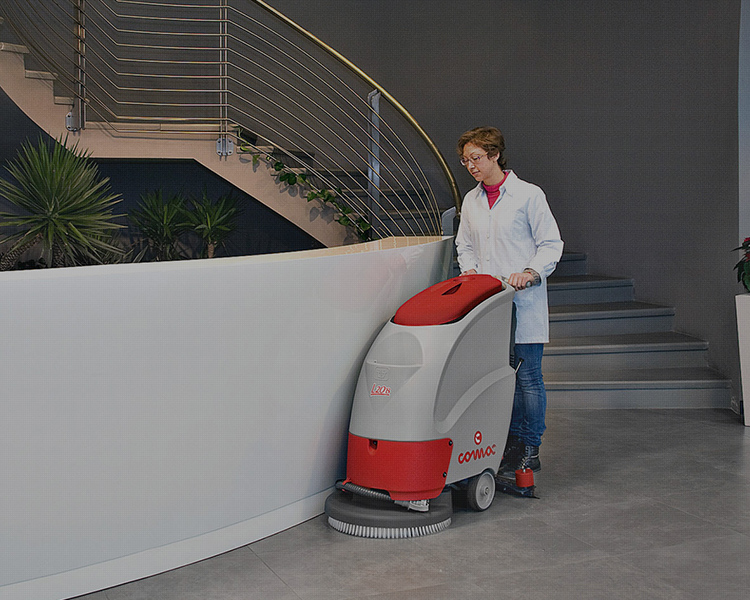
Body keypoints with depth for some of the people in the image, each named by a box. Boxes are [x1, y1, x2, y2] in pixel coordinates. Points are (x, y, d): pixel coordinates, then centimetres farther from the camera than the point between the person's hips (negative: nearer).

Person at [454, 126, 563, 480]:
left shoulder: (528, 195, -3)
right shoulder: (471, 201, 13)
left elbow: (551, 244, -2)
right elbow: (465, 245, 22)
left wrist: (530, 271, -17)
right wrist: (470, 269, 3)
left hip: (523, 301, -5)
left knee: (527, 376, -2)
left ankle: (530, 451, 7)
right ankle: (514, 441, 18)